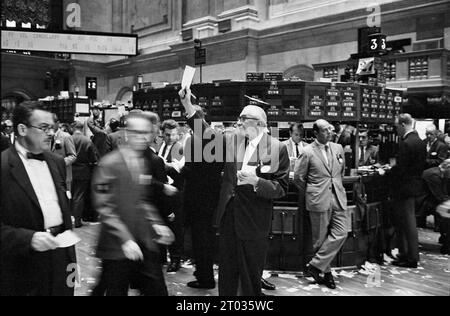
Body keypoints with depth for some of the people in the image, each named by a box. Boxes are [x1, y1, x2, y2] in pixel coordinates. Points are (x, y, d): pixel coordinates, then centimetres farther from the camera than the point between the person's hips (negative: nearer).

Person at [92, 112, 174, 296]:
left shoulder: (146, 163, 9)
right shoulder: (110, 164, -11)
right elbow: (104, 207, -14)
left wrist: (157, 223, 4)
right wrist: (125, 239, -19)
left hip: (146, 244, 6)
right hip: (118, 247, -5)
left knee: (158, 291, 8)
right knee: (117, 292, 8)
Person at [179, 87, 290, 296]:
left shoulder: (277, 148, -9)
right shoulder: (233, 141, 6)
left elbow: (281, 188, -9)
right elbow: (206, 133, 3)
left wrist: (256, 181, -25)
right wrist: (188, 105, -4)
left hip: (254, 223, -5)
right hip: (228, 218, 5)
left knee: (251, 278, 10)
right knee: (226, 275, 17)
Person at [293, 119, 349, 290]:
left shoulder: (338, 148, 9)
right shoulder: (308, 152, -6)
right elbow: (298, 178, 0)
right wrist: (309, 193, 9)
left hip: (338, 198, 5)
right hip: (319, 200, -5)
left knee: (341, 233, -4)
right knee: (321, 238, 3)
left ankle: (316, 265, 6)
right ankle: (326, 272, 19)